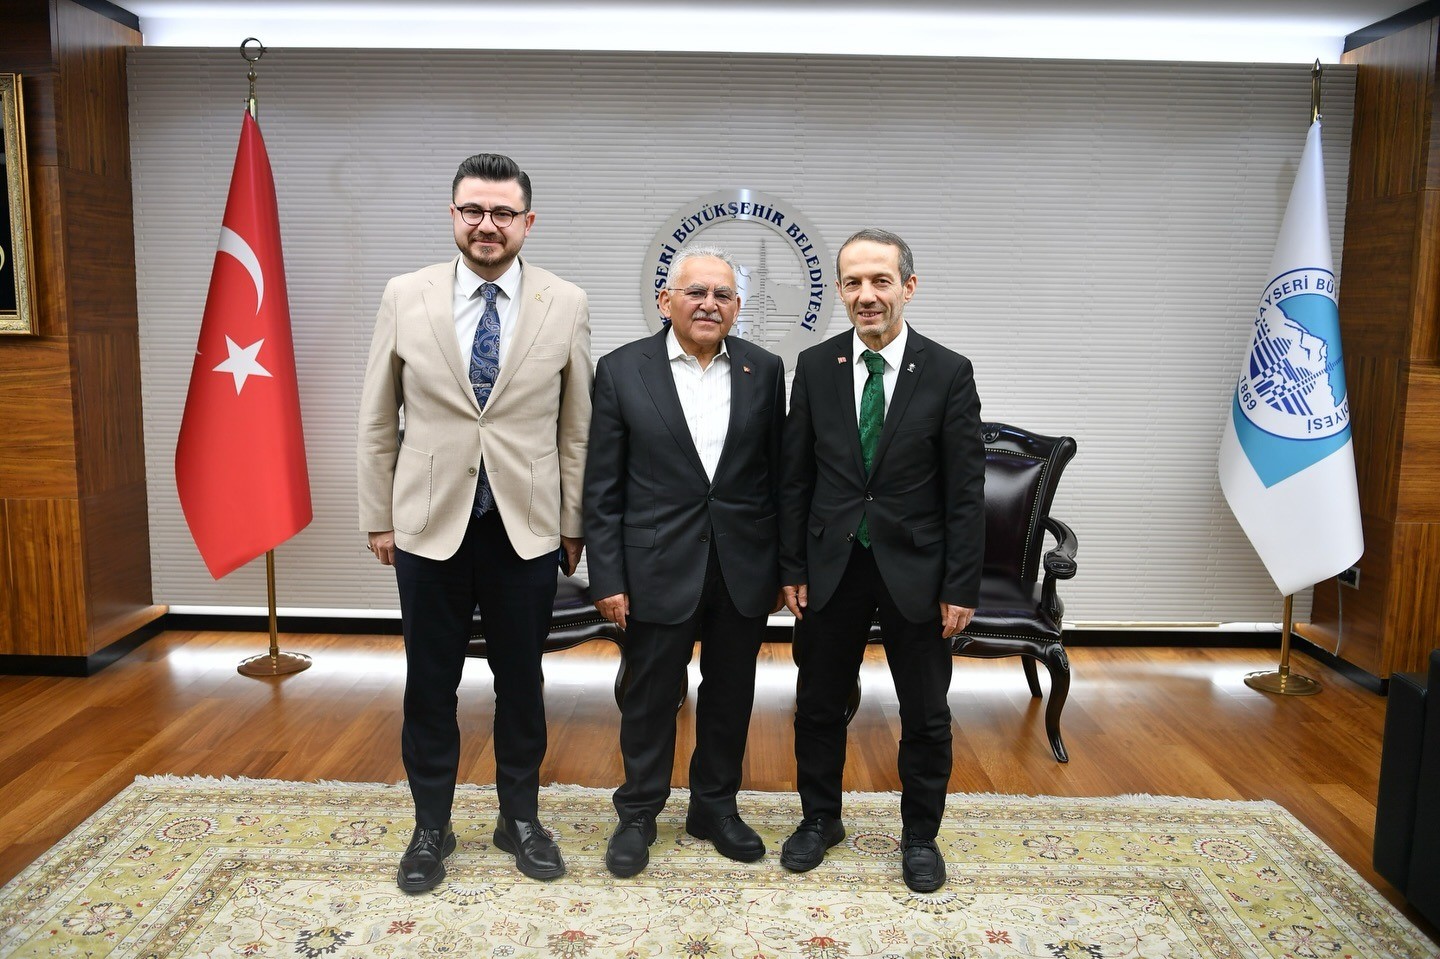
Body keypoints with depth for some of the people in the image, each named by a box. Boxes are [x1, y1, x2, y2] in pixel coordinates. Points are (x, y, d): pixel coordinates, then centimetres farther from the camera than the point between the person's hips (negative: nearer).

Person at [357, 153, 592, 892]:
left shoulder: (567, 305, -3)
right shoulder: (405, 297, -1)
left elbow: (576, 426, 1)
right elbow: (377, 420, 4)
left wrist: (573, 521, 2)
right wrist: (378, 516, 4)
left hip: (527, 528, 0)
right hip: (429, 525, 1)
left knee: (520, 682, 14)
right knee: (430, 686, 12)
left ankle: (520, 818, 34)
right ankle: (431, 827, 32)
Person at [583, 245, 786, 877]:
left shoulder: (763, 370, 2)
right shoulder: (622, 371, -4)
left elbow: (776, 474, 5)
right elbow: (602, 488, -3)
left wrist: (782, 566, 5)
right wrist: (607, 578, -7)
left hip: (744, 567, 3)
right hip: (660, 568, -2)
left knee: (730, 694, 15)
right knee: (651, 697, 10)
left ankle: (715, 806, 35)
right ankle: (637, 814, 31)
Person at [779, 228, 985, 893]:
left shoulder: (947, 372, -7)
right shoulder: (815, 367, -1)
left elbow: (966, 491, -6)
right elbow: (796, 477, 3)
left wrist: (962, 587, -8)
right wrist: (792, 567, 0)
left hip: (915, 570, -1)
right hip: (832, 566, 2)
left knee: (926, 715, 12)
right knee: (818, 705, 14)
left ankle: (920, 835, 33)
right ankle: (820, 819, 36)